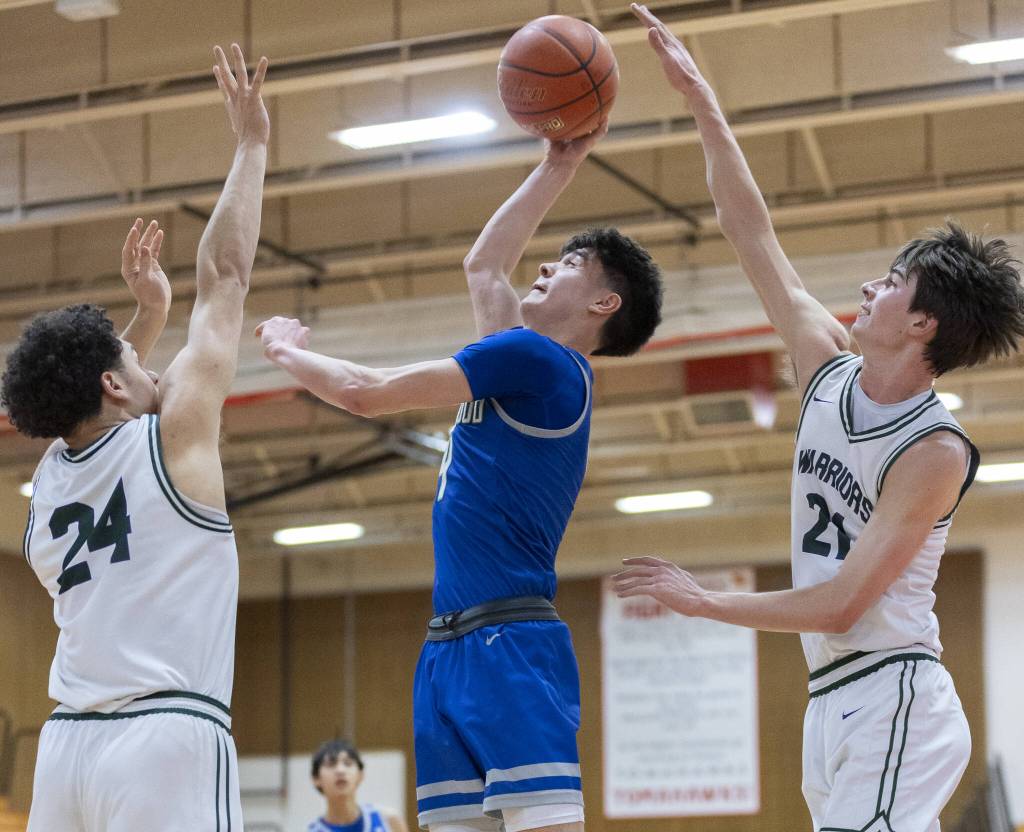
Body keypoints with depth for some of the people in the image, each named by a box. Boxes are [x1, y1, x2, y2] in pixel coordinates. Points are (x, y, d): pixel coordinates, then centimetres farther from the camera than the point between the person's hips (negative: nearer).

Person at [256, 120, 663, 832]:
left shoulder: (538, 359, -6)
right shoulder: (526, 367, 20)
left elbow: (365, 393, -5)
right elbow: (483, 264, 38)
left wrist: (288, 349, 13)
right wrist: (558, 166, 38)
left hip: (510, 645, -9)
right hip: (452, 647, 9)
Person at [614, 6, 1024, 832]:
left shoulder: (935, 451, -14)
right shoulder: (830, 376, 7)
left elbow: (840, 605, -18)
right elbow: (754, 236, 11)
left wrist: (703, 600, -11)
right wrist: (701, 102, 11)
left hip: (894, 699, -8)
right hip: (834, 702, 8)